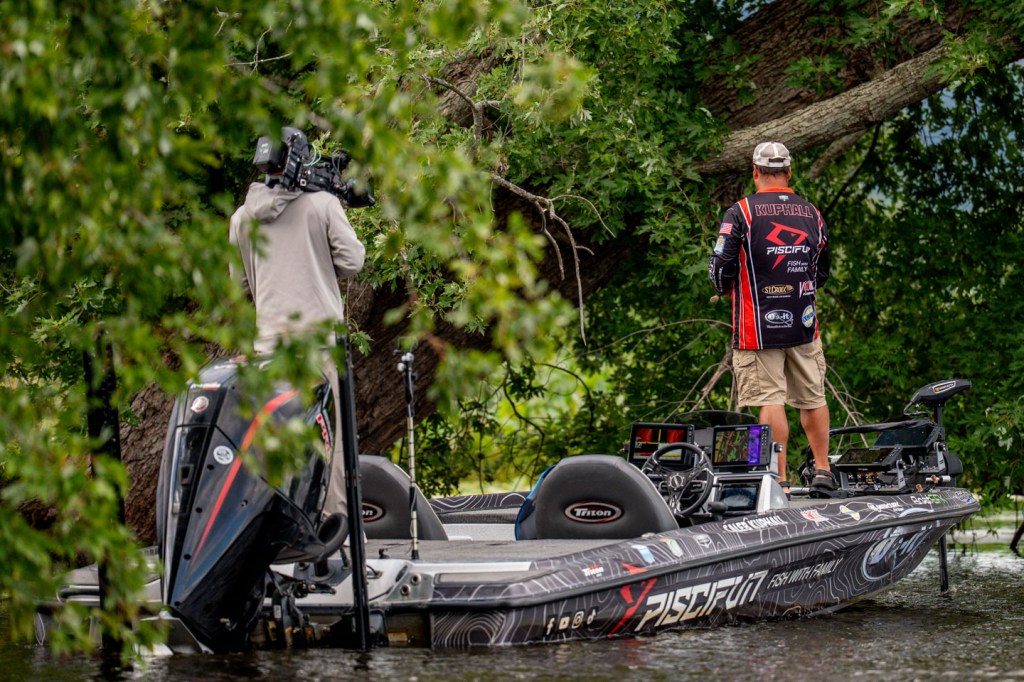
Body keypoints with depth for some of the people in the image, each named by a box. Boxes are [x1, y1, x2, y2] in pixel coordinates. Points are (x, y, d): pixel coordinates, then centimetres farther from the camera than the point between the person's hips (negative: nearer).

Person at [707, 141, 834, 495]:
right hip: (803, 322, 4)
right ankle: (823, 472, 20)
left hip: (758, 325, -4)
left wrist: (727, 288, 9)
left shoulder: (741, 213, -8)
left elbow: (720, 267, -12)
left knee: (770, 400, -4)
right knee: (813, 397, 14)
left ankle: (780, 480, -6)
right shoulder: (812, 214, 7)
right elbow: (822, 272, 15)